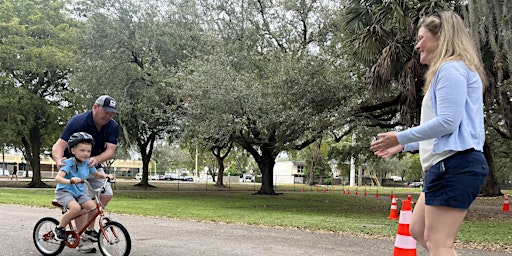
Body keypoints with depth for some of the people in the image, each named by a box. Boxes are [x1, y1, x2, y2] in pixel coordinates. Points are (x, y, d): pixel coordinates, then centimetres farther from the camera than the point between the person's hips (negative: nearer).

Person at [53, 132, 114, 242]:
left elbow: (96, 174, 15)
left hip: (79, 193, 6)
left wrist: (106, 175, -5)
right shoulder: (68, 163, -21)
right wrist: (70, 181, -53)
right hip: (64, 191, -6)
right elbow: (57, 178, -34)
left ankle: (89, 231, 10)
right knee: (76, 208, -32)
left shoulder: (87, 164, -2)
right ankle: (59, 228, -9)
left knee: (93, 207, -13)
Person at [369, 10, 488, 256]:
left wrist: (401, 137, -9)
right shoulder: (450, 70, 24)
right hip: (448, 164, 11)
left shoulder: (451, 68, -9)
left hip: (454, 165, -11)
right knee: (418, 230, 14)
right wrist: (404, 145, 25)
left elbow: (447, 123, -19)